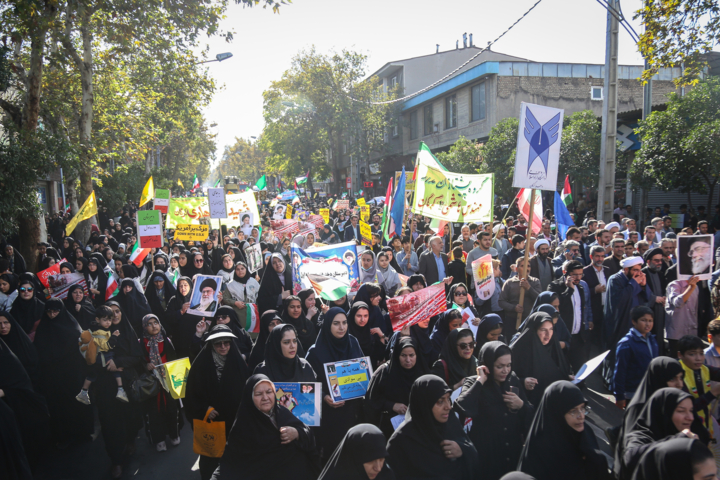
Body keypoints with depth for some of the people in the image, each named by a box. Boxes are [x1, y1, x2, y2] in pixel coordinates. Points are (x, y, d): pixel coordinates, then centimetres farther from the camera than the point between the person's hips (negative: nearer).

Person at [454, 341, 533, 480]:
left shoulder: (513, 381, 2)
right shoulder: (474, 384, -11)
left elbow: (532, 416, 8)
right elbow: (463, 409, -33)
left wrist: (521, 405, -12)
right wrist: (480, 380, -25)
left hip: (514, 451, 5)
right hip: (486, 454, -4)